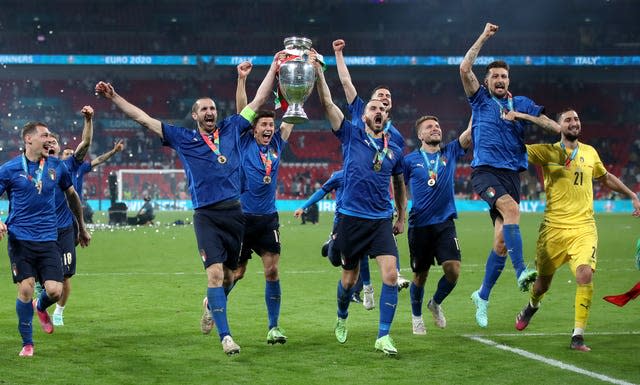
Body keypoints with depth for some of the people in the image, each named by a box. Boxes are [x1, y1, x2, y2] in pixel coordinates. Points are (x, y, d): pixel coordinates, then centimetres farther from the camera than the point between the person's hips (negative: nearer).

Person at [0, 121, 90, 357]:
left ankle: (40, 307, 29)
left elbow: (71, 195, 21)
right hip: (20, 238, -2)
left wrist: (82, 229, 27)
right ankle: (27, 343, 10)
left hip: (48, 239, 2)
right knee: (26, 289, -7)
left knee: (55, 291, -9)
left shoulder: (56, 167, 6)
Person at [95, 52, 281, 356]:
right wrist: (113, 98, 4)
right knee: (215, 272, -14)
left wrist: (274, 69, 14)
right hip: (206, 215, -3)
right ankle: (225, 336, -14)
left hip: (234, 212, 3)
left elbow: (257, 101, 17)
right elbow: (143, 119, 9)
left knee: (229, 275, 9)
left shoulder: (232, 130, 12)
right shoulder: (183, 139, 8)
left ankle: (212, 303, 42)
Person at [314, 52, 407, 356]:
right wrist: (318, 71, -13)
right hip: (351, 219, -2)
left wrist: (402, 217, 24)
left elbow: (399, 185, 23)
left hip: (382, 221, 2)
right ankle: (342, 318, 40)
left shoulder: (394, 150, 9)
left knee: (391, 275, -15)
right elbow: (327, 103, -6)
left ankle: (383, 336, -10)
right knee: (349, 278, 10)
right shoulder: (351, 135, 1)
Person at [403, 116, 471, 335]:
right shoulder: (410, 160, 2)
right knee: (420, 275, 6)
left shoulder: (450, 152, 7)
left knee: (453, 270, -12)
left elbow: (470, 133, -3)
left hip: (445, 223, 2)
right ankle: (416, 317, 28)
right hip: (419, 225, -1)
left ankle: (436, 303, 17)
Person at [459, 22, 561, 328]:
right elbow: (464, 69, -5)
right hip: (485, 171, -3)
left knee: (501, 240, -1)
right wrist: (484, 38, 0)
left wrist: (523, 116, -4)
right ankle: (521, 272, -41)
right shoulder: (480, 100, 9)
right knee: (511, 209, -32)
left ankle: (483, 295, 15)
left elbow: (555, 127, 7)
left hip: (512, 173, 3)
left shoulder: (521, 104, 15)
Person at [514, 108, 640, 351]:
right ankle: (532, 306, 47)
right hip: (554, 228, -1)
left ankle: (578, 337, -13)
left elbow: (606, 178, 30)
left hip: (584, 228, 1)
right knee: (544, 280, 10)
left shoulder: (590, 153, 12)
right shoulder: (548, 152, 1)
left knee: (585, 275, -20)